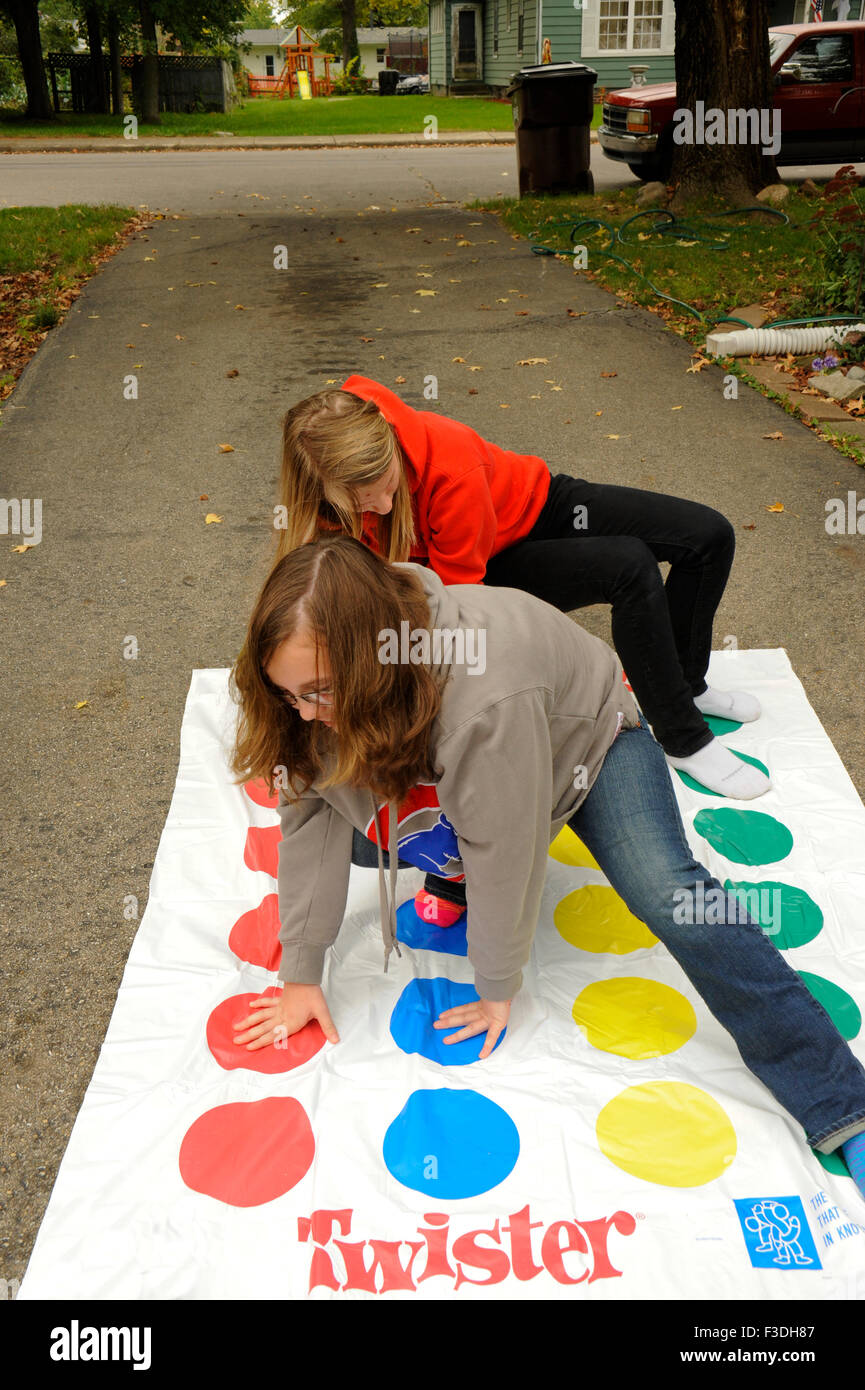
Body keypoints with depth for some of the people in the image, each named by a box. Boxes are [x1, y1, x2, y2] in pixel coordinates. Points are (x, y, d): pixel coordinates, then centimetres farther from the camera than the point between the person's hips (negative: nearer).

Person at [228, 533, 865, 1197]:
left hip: (584, 735, -6)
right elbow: (311, 822, -19)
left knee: (671, 896, -24)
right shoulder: (322, 673, -25)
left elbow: (502, 855, -34)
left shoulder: (485, 698, -45)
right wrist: (301, 974, -14)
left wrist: (497, 990, -19)